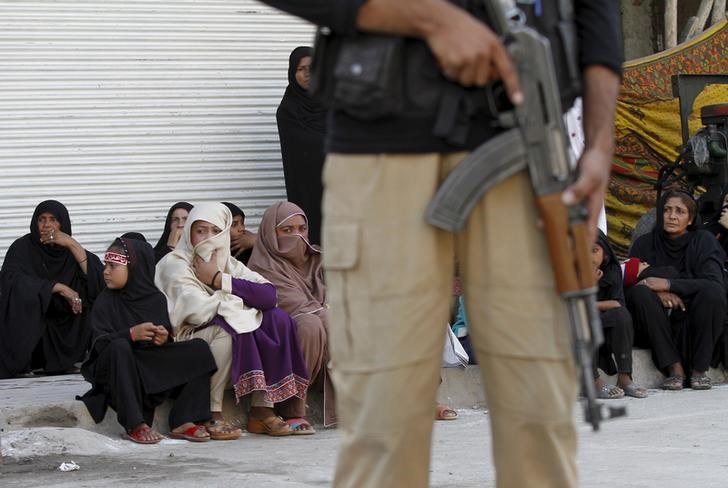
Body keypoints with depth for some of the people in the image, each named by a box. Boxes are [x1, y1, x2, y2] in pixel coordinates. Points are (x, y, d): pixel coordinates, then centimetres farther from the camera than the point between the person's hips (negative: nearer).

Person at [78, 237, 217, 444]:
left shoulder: (156, 299, 6)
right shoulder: (105, 302, -2)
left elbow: (166, 334, 7)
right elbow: (100, 342, -13)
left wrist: (164, 338, -18)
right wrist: (131, 334, -30)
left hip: (154, 367, 3)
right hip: (117, 371, -3)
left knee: (199, 349, -12)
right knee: (119, 347, -36)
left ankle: (183, 422, -19)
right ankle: (134, 425, -34)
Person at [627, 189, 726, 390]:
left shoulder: (704, 240, 0)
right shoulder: (645, 244, 4)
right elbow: (630, 282, -4)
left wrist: (668, 284, -23)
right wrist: (659, 292, -24)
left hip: (695, 325, -1)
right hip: (657, 327, 1)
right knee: (639, 293, -26)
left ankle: (700, 369, -18)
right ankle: (674, 368, -27)